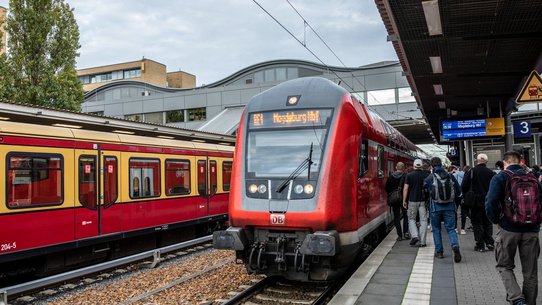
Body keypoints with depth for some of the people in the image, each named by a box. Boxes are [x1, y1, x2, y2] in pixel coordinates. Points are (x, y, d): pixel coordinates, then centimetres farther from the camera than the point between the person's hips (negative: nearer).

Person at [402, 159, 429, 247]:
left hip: (412, 200, -1)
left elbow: (405, 189, -5)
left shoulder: (409, 175, -4)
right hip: (423, 200, 1)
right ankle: (422, 241, 7)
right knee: (423, 220, 6)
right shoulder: (426, 175, 0)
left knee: (411, 219, 12)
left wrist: (404, 201, 2)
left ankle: (415, 236, -7)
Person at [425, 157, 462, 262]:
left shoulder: (429, 178, -9)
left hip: (435, 207, -1)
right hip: (449, 207, 2)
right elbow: (458, 191, 5)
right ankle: (455, 245, -19)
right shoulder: (450, 176, -2)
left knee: (436, 229, 13)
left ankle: (439, 251, 15)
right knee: (451, 229, 6)